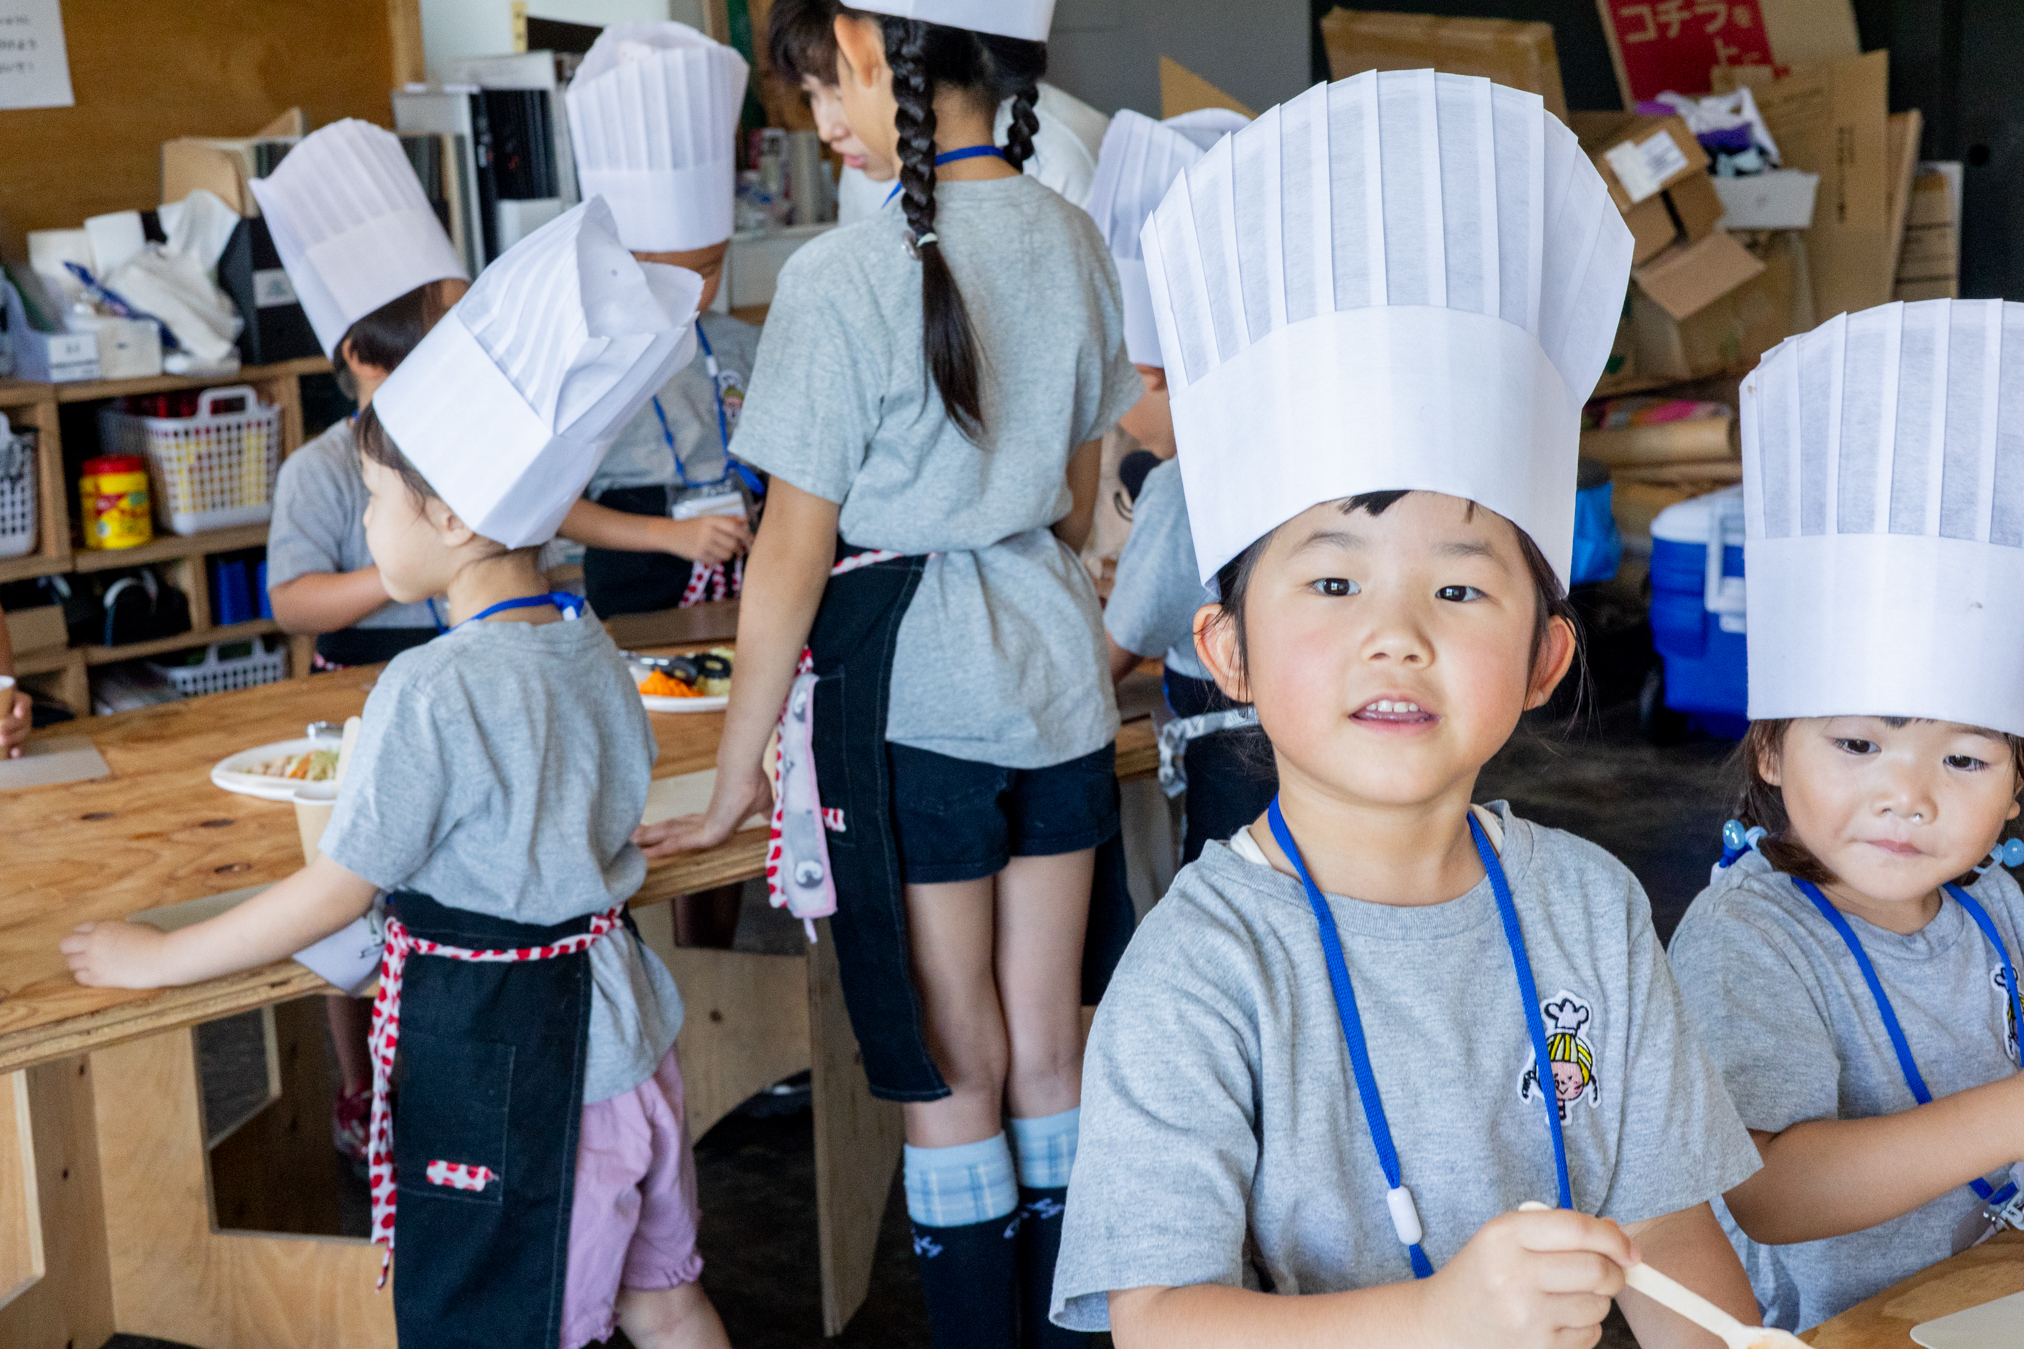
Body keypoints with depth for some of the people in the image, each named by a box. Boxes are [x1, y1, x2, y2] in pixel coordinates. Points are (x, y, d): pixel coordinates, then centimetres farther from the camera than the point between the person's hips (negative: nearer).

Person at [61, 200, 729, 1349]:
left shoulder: (432, 690, -22)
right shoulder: (593, 653, 1)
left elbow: (334, 897, -15)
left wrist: (161, 957, -3)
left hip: (503, 1065, -8)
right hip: (621, 1025, 8)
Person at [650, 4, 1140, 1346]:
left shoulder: (843, 277, -16)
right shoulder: (1074, 241, 2)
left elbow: (795, 553, -13)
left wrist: (736, 777, -5)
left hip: (913, 683, -6)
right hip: (1059, 668, 6)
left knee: (954, 1070, 7)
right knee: (1049, 1055, 15)